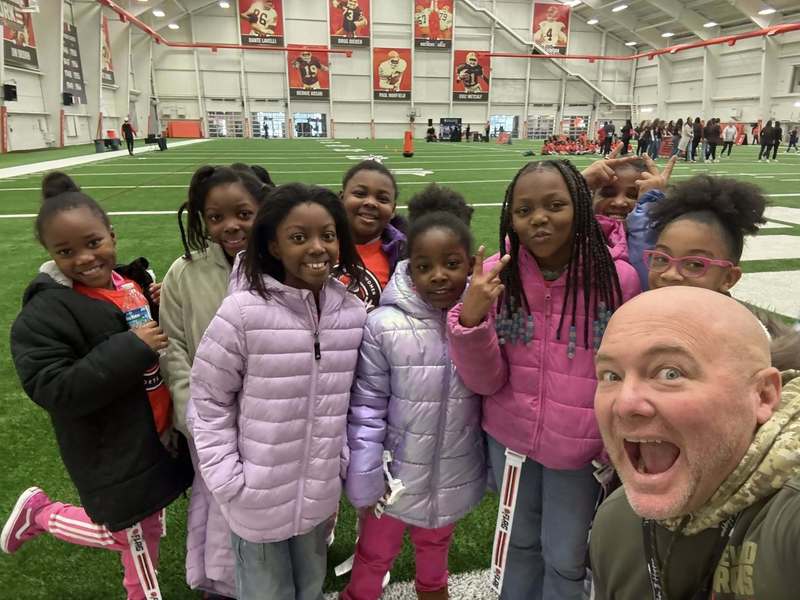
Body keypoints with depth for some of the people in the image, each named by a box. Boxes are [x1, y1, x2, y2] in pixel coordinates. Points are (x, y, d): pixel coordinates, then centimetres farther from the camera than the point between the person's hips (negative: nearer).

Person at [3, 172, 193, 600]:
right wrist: (131, 349, -30)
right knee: (138, 538, 11)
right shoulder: (44, 313, -19)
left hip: (156, 439, 7)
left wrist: (158, 310, -4)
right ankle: (40, 513, 32)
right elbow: (52, 390, -25)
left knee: (145, 533, 20)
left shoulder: (130, 284, 3)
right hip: (113, 460, -7)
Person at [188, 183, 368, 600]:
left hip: (321, 495, 4)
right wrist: (228, 482, -12)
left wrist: (342, 464, 3)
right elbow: (208, 401, -12)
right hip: (259, 500, -4)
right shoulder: (243, 312, -21)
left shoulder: (353, 313, -7)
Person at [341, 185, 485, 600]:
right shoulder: (384, 325, -23)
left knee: (436, 547, 32)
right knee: (375, 555, 22)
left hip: (453, 473, 3)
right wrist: (364, 480, -10)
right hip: (397, 474, -3)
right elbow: (366, 406, -15)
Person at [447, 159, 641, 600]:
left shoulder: (617, 279, -18)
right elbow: (486, 381, -12)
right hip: (508, 439, 2)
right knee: (519, 542, 26)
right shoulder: (495, 275, -13)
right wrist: (470, 318, -29)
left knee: (565, 558, 19)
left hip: (579, 449, -2)